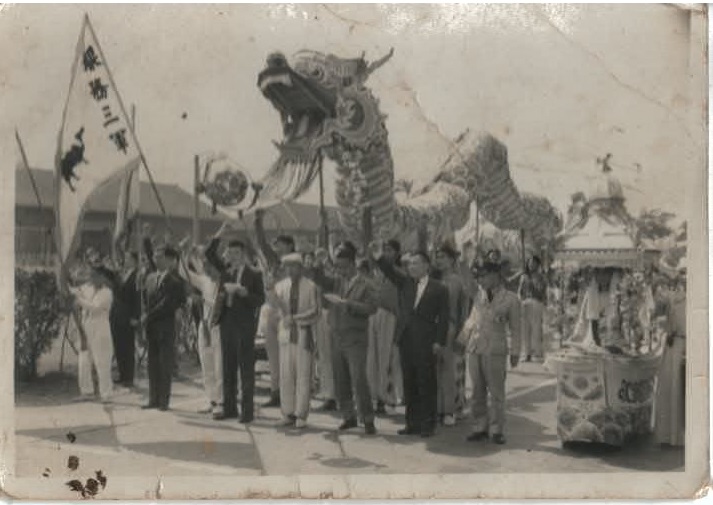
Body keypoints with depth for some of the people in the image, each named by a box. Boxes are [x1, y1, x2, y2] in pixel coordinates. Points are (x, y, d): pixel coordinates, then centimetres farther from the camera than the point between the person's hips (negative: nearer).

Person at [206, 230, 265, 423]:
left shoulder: (254, 274, -4)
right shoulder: (226, 269, 11)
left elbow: (261, 299, -8)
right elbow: (210, 254, 10)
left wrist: (242, 291, -20)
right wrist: (219, 234, -1)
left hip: (244, 324, -6)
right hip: (226, 321, 6)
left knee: (246, 368, -2)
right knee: (228, 368, 11)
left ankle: (247, 411, 2)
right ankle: (229, 408, 19)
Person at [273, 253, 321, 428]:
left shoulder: (310, 287, -2)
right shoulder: (280, 286, 8)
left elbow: (315, 312, -6)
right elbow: (281, 309, 11)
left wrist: (295, 318, -13)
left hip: (305, 335, -3)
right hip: (286, 334, 3)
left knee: (303, 375, -2)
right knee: (286, 375, 2)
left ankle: (301, 415, 3)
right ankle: (288, 413, 12)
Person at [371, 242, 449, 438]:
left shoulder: (439, 289, -1)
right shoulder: (405, 282, 11)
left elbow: (444, 317, -2)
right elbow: (391, 272, -5)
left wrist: (439, 341, -9)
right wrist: (379, 259, -23)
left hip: (425, 343, -5)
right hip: (405, 339, 5)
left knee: (427, 385, 1)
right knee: (409, 384, 10)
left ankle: (428, 425, 9)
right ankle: (412, 423, 19)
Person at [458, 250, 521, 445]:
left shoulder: (510, 299, -2)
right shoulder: (479, 296, 10)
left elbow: (515, 329, 2)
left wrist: (515, 353, -1)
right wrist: (462, 339, 14)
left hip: (495, 352, -5)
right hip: (474, 350, 5)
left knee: (496, 392, 1)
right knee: (477, 392, 9)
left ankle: (497, 430, 10)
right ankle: (480, 427, 18)